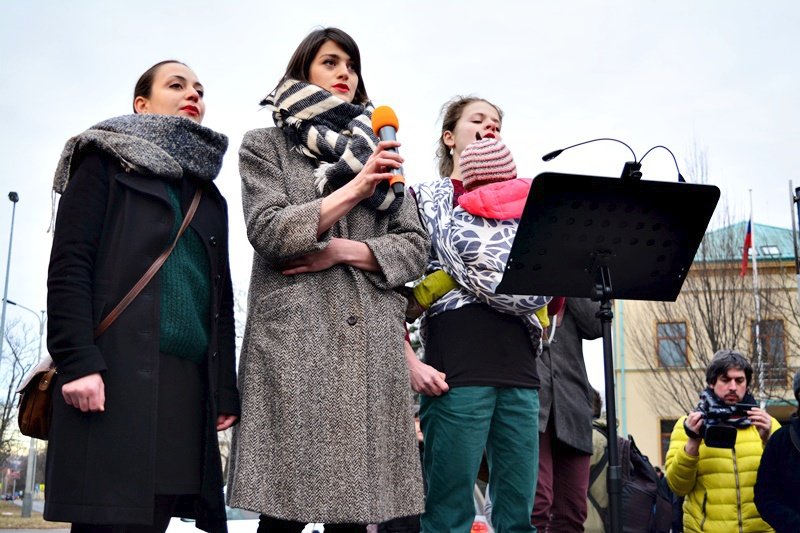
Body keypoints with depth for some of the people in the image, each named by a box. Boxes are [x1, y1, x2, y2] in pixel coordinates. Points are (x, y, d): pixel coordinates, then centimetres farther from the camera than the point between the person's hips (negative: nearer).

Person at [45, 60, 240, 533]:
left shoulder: (211, 198, 26)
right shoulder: (107, 161, 11)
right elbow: (69, 263, -2)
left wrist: (226, 390, 13)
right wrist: (78, 360, -15)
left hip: (190, 385, 5)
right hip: (117, 374, -5)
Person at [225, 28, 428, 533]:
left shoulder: (377, 151, 22)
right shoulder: (265, 144, 13)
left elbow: (415, 247, 13)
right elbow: (267, 232, -3)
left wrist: (342, 250, -3)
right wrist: (354, 189, -11)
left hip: (372, 341, 3)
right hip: (294, 337, -3)